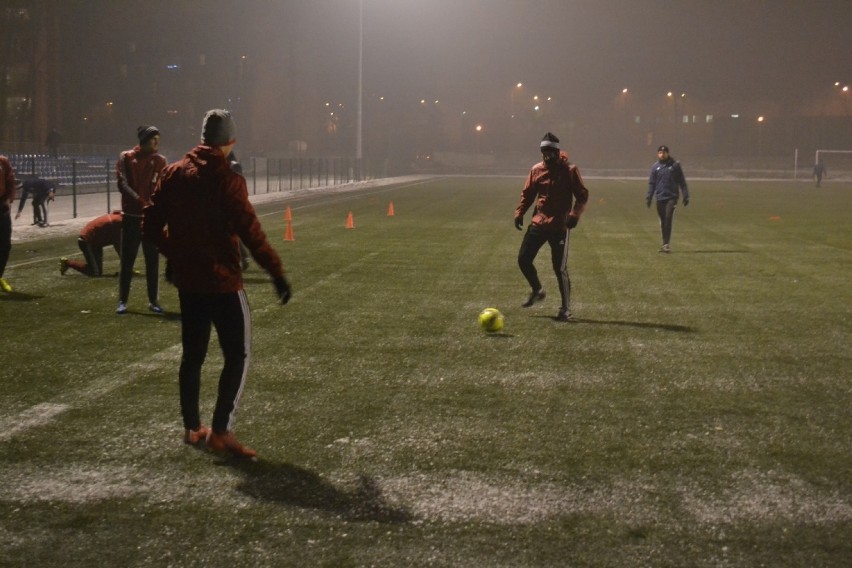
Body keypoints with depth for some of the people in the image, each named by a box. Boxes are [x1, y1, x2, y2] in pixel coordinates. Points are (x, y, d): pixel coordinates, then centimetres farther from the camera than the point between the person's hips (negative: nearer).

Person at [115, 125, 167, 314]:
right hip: (131, 216, -2)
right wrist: (140, 202, -24)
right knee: (127, 261, 2)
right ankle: (122, 301, 9)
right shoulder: (126, 158, 0)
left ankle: (153, 301, 13)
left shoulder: (160, 161, 7)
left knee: (152, 261, 6)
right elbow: (123, 184, -10)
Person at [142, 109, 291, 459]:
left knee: (192, 353, 17)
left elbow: (151, 226, 7)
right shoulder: (227, 179, -13)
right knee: (238, 354, 1)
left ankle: (191, 427, 24)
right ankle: (221, 431, -4)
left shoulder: (174, 173, 4)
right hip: (222, 281, -6)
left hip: (186, 280, 6)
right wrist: (276, 272, -12)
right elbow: (250, 232, -18)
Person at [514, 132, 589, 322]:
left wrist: (574, 214, -20)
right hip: (538, 223, 5)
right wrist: (519, 212, 1)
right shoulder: (536, 170, 5)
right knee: (523, 259, 1)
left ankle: (566, 309, 7)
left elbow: (582, 196, -5)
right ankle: (537, 291, 27)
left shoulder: (570, 170, -6)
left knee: (560, 268, -5)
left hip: (560, 226, -4)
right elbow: (527, 194, 14)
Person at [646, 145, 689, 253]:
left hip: (672, 197, -3)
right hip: (660, 198, 3)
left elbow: (682, 181, 2)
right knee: (663, 221, 8)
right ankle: (665, 244, 19)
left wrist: (686, 196, -1)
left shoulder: (675, 165, 0)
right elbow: (652, 183, 11)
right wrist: (649, 197, 3)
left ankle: (667, 243, -15)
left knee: (668, 218, -16)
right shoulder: (655, 167, 7)